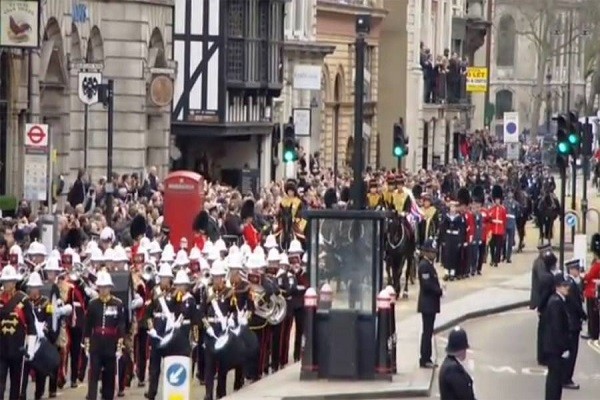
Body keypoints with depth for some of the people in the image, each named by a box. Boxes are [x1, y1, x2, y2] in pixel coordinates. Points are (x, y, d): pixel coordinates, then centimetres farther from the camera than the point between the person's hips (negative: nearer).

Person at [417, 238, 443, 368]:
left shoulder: (428, 264, 15)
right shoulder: (424, 265, -16)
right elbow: (427, 284, -23)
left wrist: (439, 290, 3)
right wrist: (440, 291, -14)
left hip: (430, 304, 10)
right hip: (427, 303, -10)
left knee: (428, 332, 13)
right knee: (427, 332, -7)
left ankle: (426, 359, 17)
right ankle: (425, 359, -4)